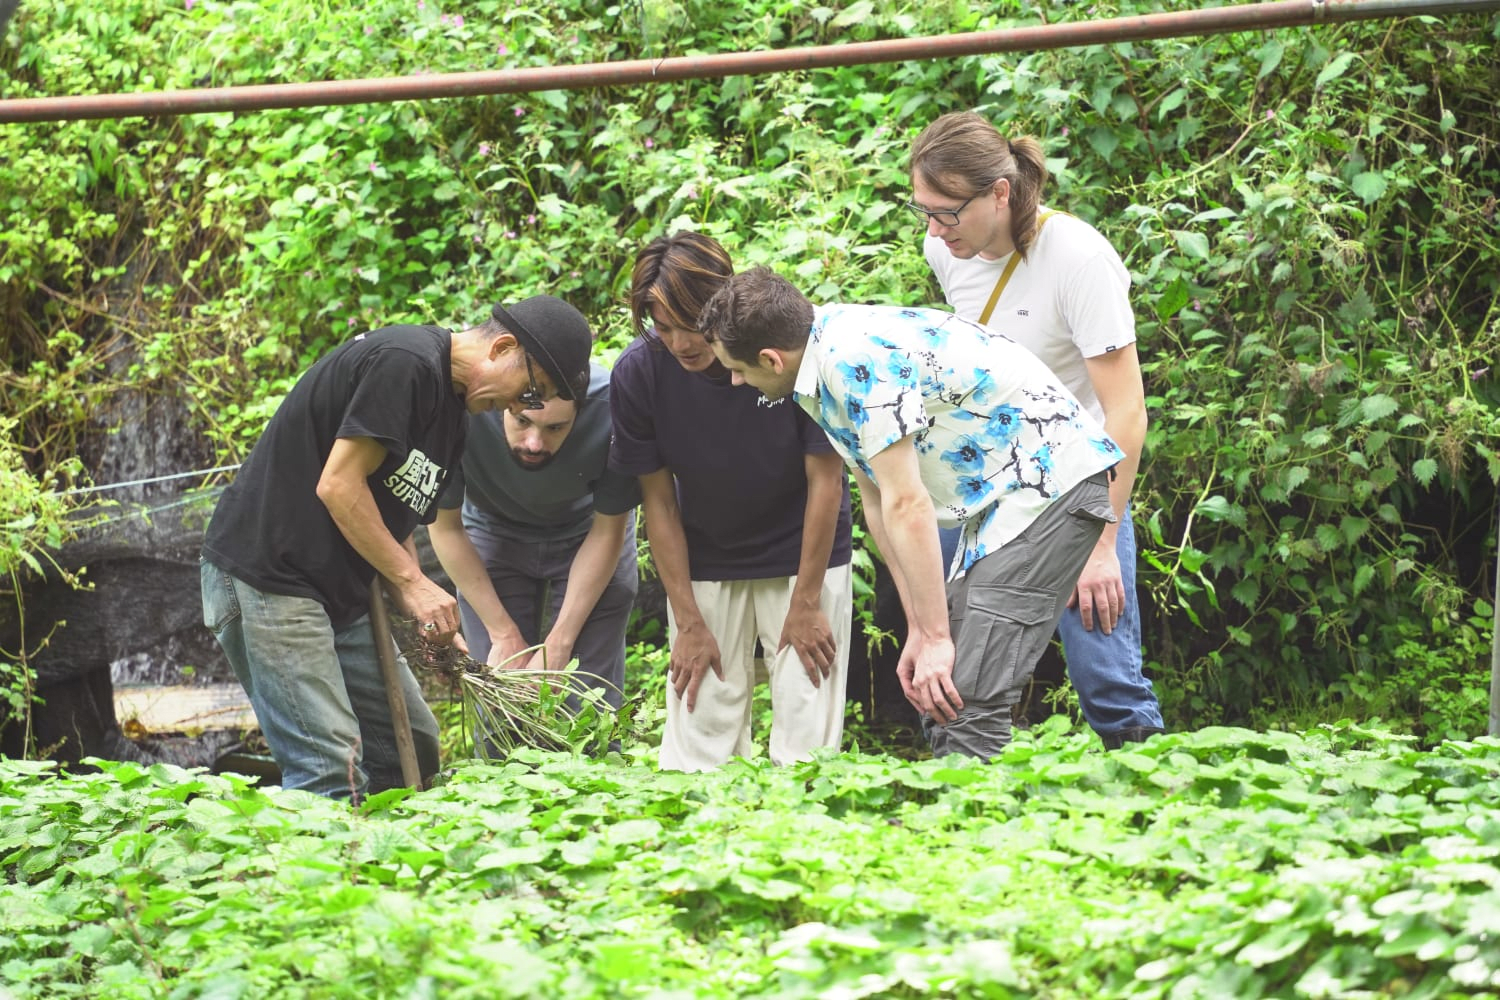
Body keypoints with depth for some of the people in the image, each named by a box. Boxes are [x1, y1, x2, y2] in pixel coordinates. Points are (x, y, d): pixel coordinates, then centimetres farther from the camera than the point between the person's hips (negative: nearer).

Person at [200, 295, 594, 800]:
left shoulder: (453, 409, 15)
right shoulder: (404, 362, -16)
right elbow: (338, 486, -20)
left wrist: (429, 619, 2)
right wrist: (412, 581, -14)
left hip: (341, 595, 11)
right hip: (265, 576, -10)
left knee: (414, 748, 9)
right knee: (332, 774, -16)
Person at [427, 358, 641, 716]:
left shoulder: (612, 414, -35)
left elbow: (607, 532, -16)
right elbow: (445, 527, -16)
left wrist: (559, 645, -16)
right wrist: (504, 634, -14)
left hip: (587, 536, 0)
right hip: (494, 536, 1)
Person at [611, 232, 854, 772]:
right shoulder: (638, 373, -18)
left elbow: (825, 479, -14)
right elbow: (658, 499, -8)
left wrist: (806, 603, -11)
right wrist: (688, 621, -8)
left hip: (803, 551, -2)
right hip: (705, 561, 2)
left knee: (805, 735, -5)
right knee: (699, 738, -2)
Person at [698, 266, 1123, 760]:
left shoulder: (857, 359, -23)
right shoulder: (827, 355, 8)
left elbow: (907, 504, -23)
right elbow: (878, 502, 11)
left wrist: (935, 637, -20)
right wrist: (918, 630, 8)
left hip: (1049, 478, -11)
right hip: (1001, 497, 11)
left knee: (965, 698, -17)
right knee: (938, 702, 9)